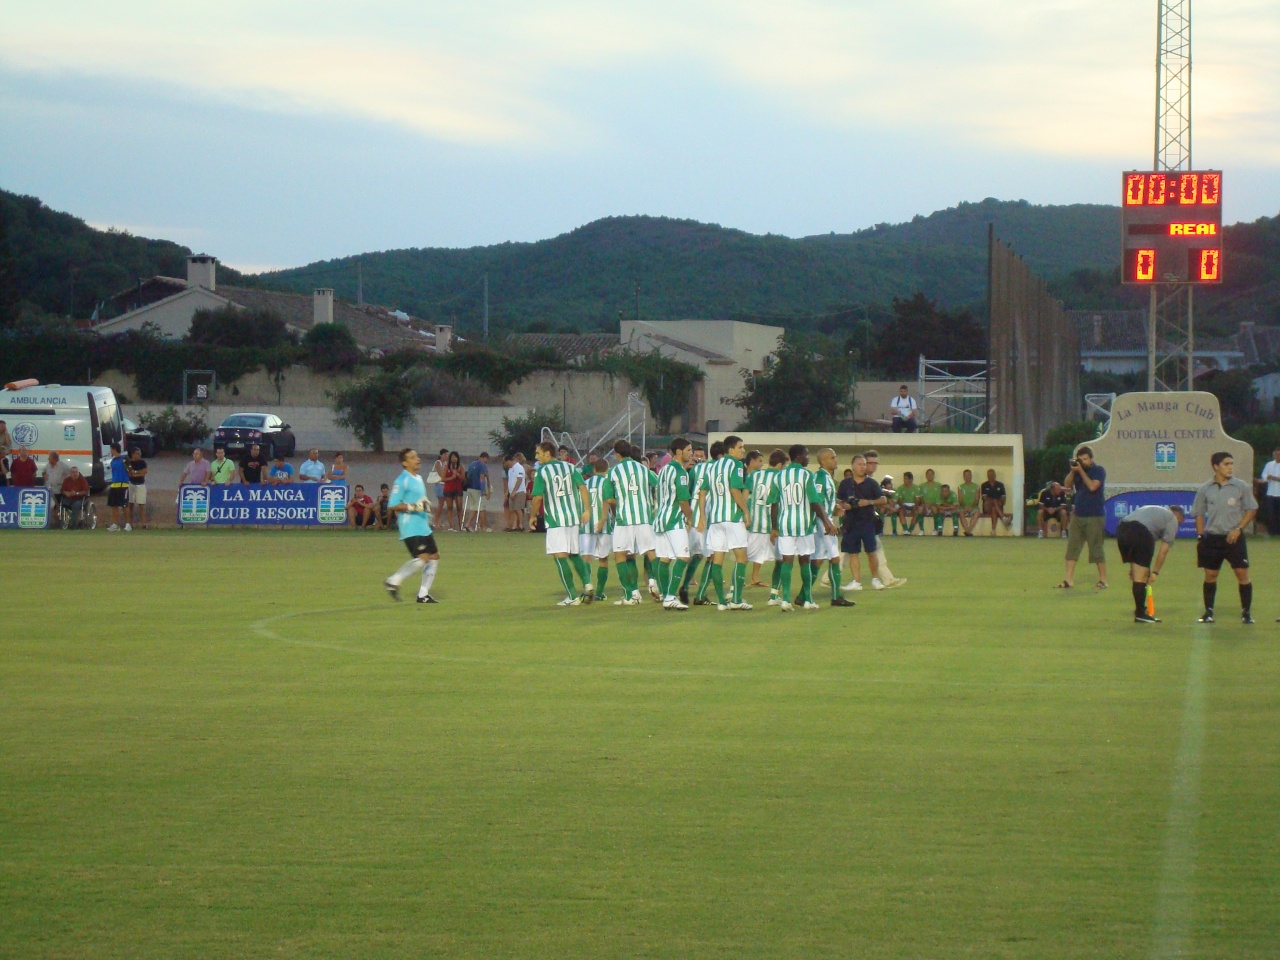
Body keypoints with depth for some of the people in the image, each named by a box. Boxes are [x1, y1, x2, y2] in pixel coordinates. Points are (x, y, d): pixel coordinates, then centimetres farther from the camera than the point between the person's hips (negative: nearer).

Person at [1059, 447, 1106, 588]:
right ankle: (1069, 579, 0)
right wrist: (1073, 471, -11)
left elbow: (1092, 486, -17)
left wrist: (1081, 471, -16)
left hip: (1094, 517, -5)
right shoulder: (1078, 469, 11)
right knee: (1072, 546, 0)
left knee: (1096, 548, -3)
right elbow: (1067, 485, 3)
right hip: (1078, 515, 5)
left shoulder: (1098, 470, -3)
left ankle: (1103, 580, 6)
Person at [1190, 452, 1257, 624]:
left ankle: (1246, 613, 3)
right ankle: (1208, 612, 16)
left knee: (1242, 574, -6)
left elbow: (1251, 509, 4)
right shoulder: (1205, 490, 3)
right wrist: (1200, 537, 3)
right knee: (1210, 575, 4)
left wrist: (1238, 529, -8)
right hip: (1212, 537, 1)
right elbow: (1199, 514, 11)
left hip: (1234, 537, -1)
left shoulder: (1241, 487, -1)